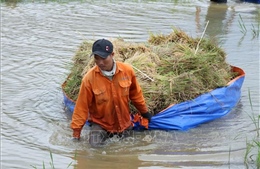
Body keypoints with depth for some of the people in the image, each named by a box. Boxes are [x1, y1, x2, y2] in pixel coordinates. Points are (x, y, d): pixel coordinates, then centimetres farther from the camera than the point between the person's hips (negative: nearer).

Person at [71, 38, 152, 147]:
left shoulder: (127, 71, -14)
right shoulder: (89, 78, -22)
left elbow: (135, 93, 4)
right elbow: (82, 107, -15)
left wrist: (144, 112, 16)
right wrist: (76, 133, -11)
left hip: (124, 121, 3)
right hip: (100, 123, -2)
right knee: (95, 145, -21)